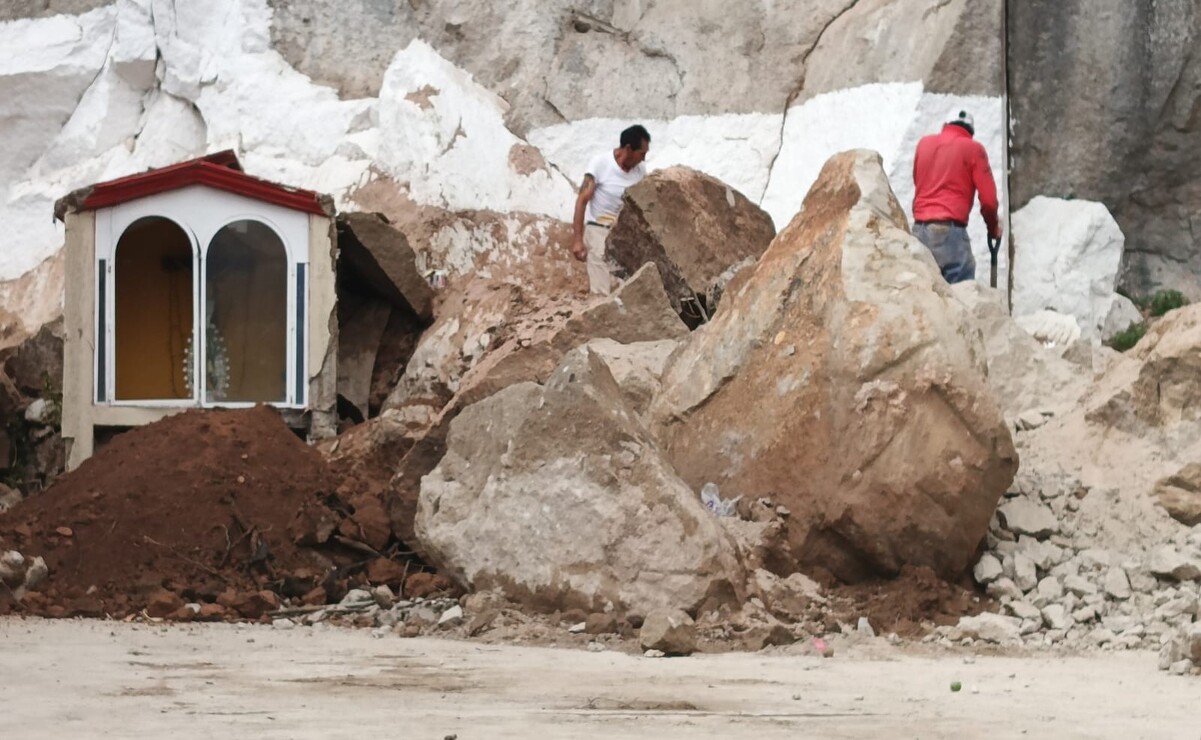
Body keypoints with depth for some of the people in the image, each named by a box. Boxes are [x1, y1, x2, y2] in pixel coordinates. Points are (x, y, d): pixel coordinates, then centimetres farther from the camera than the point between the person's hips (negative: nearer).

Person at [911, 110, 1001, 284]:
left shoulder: (924, 143, 16)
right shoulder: (973, 148, 4)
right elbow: (988, 198, 1)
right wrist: (993, 227, 17)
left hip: (919, 230, 5)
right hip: (950, 230, -5)